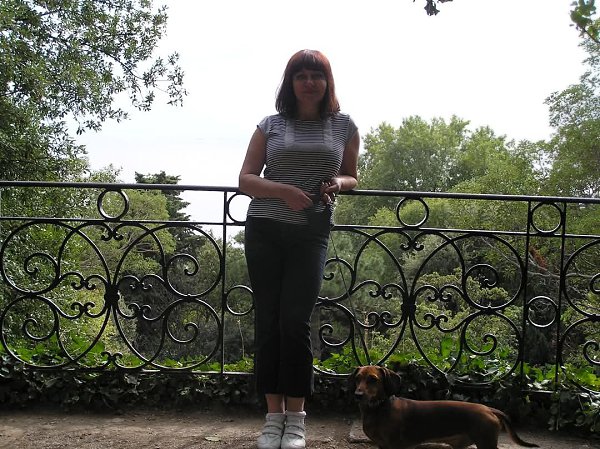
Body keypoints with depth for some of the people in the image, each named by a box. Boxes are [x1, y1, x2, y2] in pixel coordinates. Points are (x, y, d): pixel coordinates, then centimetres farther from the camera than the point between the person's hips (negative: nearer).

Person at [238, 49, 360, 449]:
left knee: (296, 322, -7)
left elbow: (352, 177, 18)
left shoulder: (344, 126, 8)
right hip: (265, 232, 1)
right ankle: (274, 415, 10)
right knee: (268, 321, 1)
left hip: (312, 234, -1)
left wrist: (337, 183, -7)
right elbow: (246, 179, 5)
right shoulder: (271, 126, 6)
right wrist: (283, 191, -14)